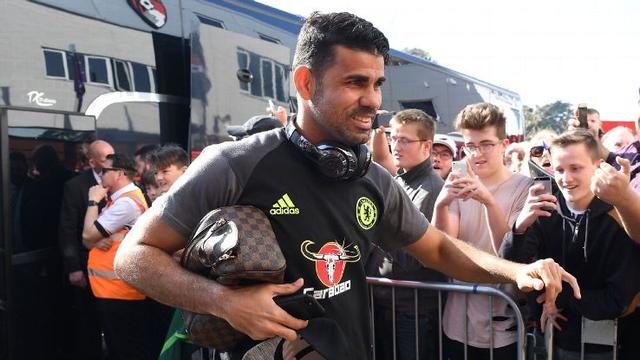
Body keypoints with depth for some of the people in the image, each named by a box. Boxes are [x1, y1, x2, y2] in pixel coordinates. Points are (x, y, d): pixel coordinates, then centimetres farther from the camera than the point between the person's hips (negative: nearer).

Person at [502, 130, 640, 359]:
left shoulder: (620, 219, -15)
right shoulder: (544, 213, -8)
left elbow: (618, 301, -14)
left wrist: (561, 300, -12)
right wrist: (520, 226, -34)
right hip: (553, 336, 2)